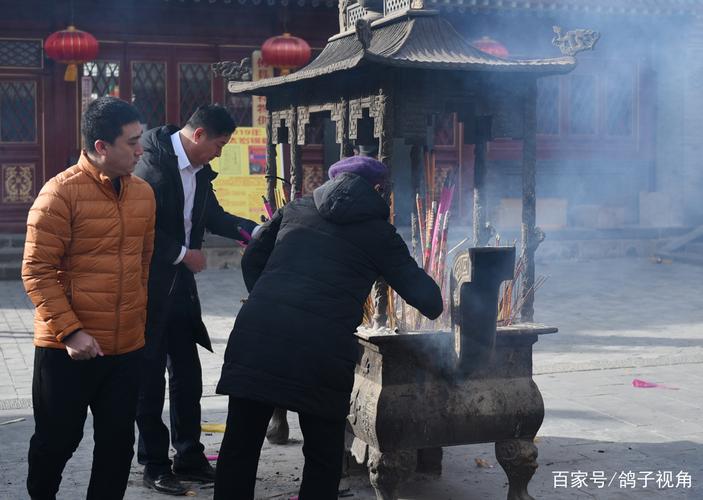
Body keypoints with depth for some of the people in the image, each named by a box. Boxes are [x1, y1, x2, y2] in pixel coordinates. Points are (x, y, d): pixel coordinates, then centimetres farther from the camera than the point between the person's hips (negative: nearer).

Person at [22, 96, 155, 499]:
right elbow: (37, 271, -12)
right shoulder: (61, 193, -11)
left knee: (118, 441, 11)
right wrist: (70, 331, -18)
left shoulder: (143, 193, 6)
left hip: (128, 346, 5)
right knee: (58, 439, 10)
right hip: (69, 349, -5)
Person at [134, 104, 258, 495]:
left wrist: (257, 230, 0)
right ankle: (155, 465, 13)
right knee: (151, 375, 2)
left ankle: (189, 458, 24)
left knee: (187, 374, 13)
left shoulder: (200, 171, 6)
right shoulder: (154, 164, -19)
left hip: (181, 284, 8)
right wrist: (183, 253, -15)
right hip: (151, 284, -8)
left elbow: (214, 216, 14)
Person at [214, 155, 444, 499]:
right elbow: (425, 296, 12)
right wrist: (434, 307, 34)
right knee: (324, 455, 14)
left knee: (240, 444, 14)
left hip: (256, 334, 3)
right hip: (322, 349, -3)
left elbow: (252, 260, 24)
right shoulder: (378, 232, 12)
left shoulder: (296, 209, 22)